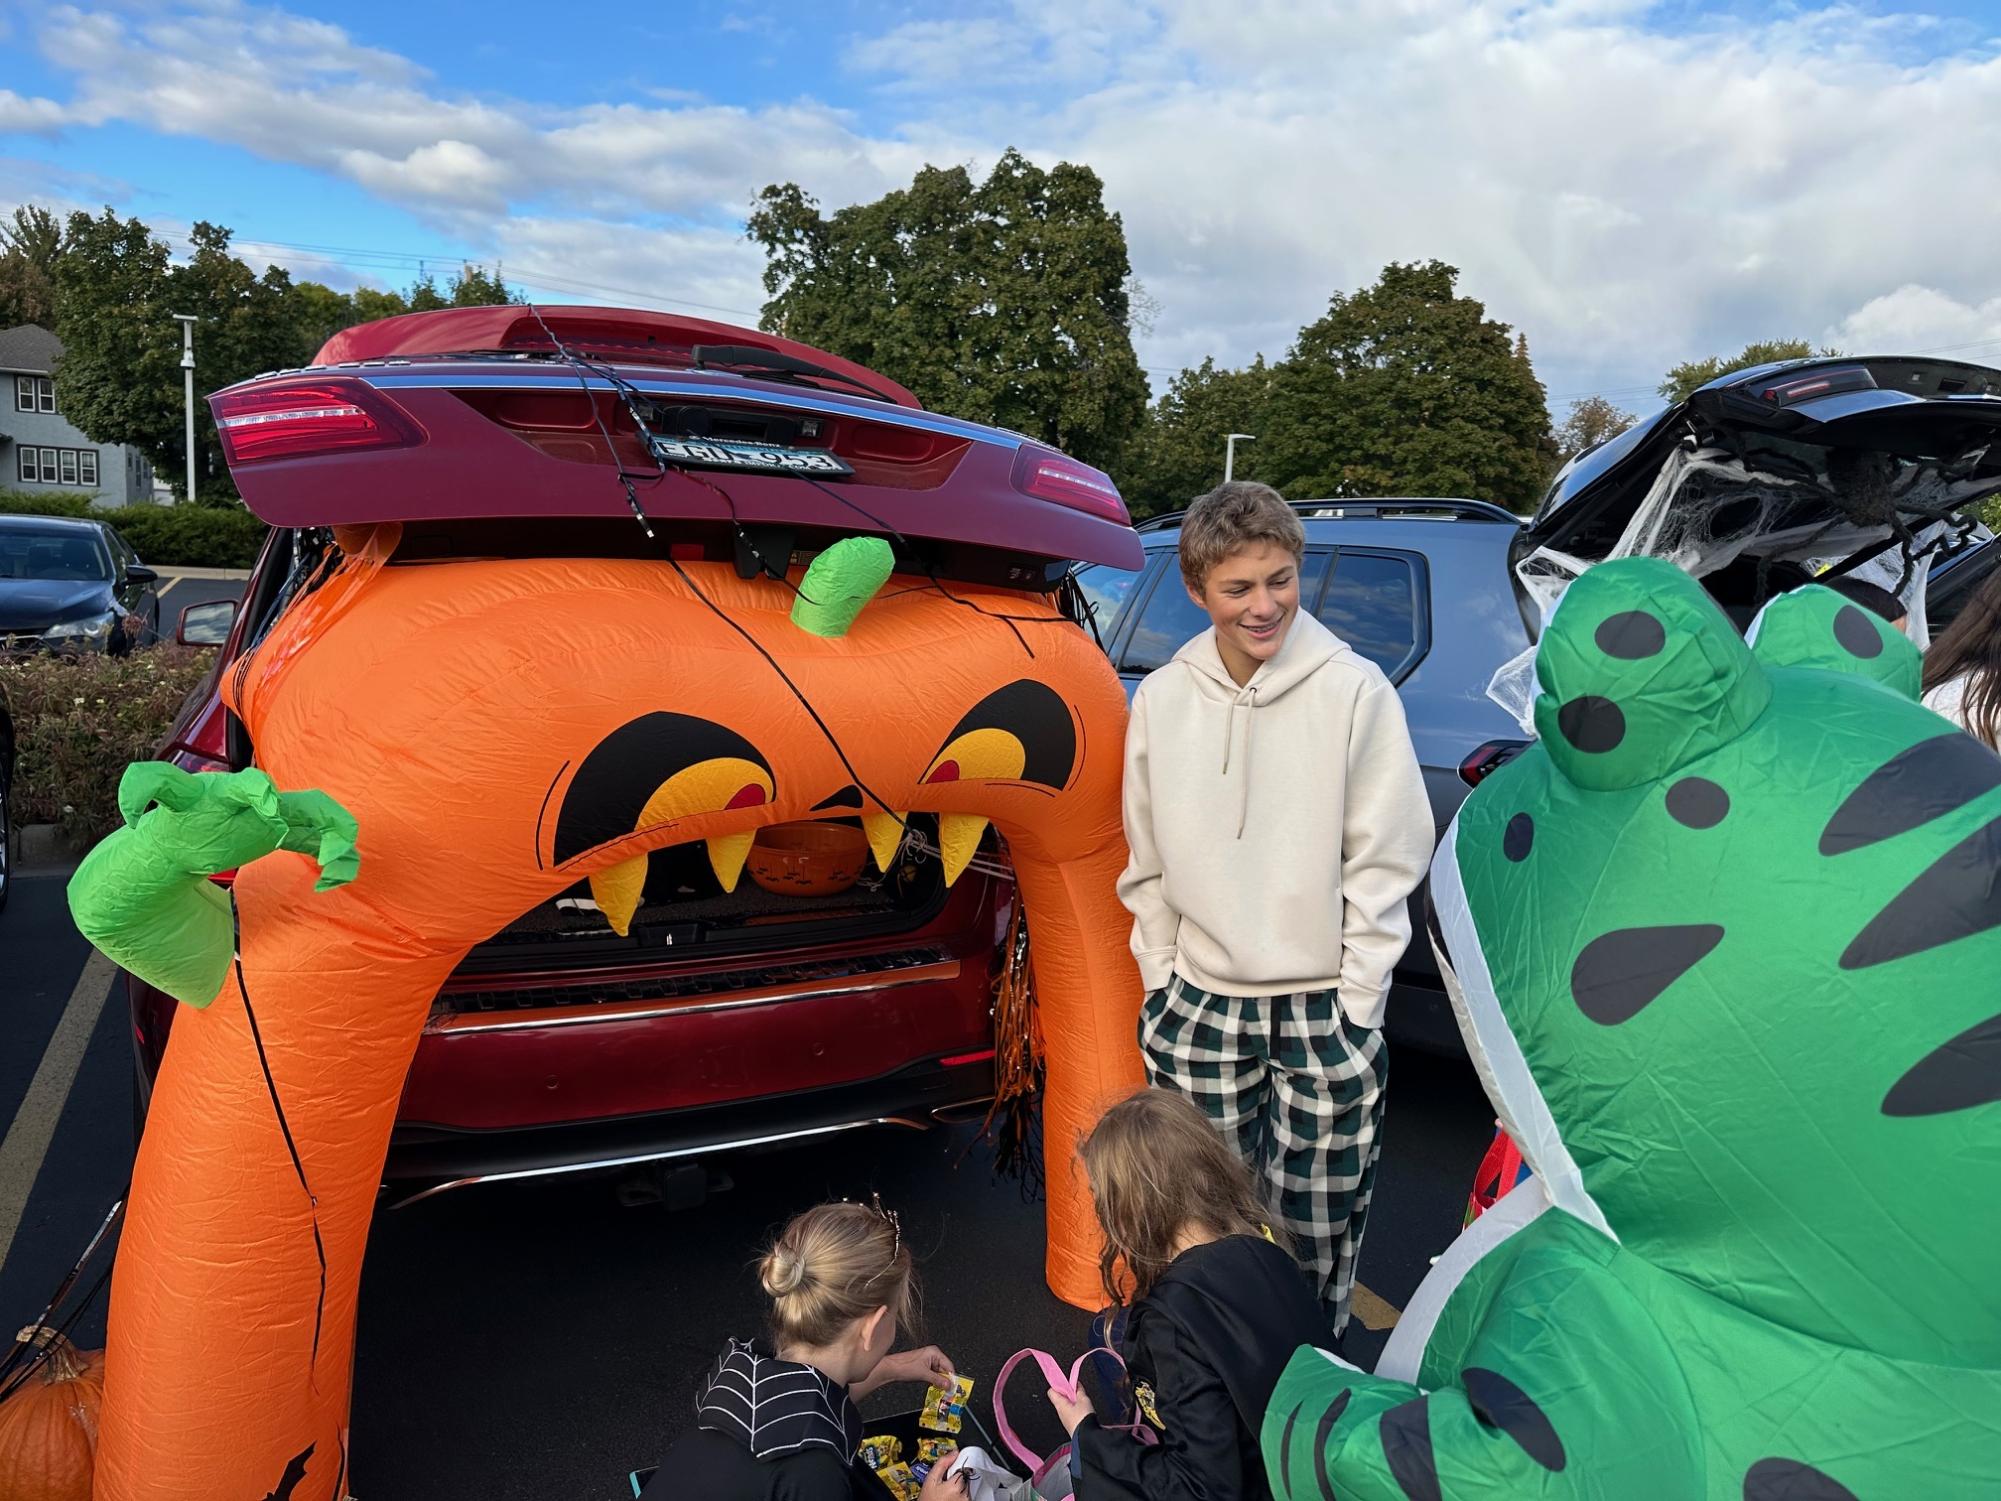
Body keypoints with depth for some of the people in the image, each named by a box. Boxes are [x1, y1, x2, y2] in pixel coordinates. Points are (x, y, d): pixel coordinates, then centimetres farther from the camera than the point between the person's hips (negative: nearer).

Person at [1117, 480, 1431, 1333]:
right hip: (1201, 1005, 3)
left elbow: (1385, 862, -7)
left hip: (1324, 1007, -2)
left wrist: (1354, 1006, -8)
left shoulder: (1355, 690, -9)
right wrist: (1161, 982, 6)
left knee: (1318, 1225, 7)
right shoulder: (1163, 698, 1)